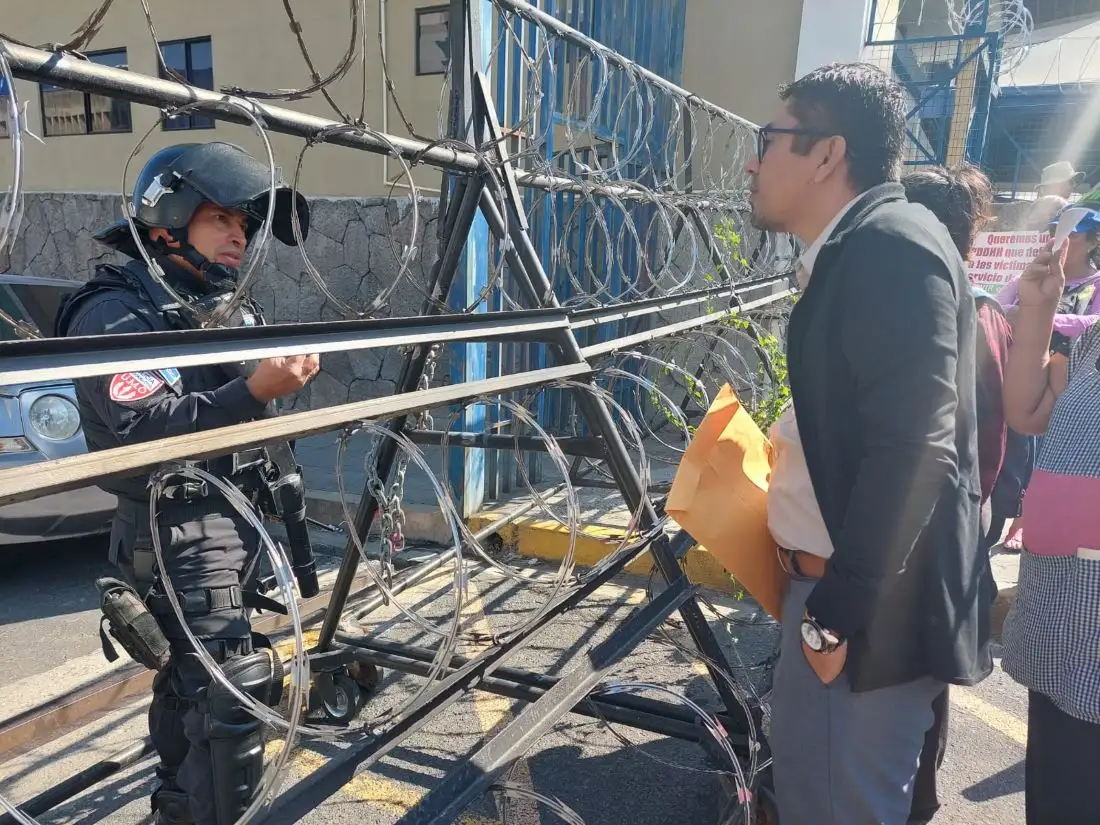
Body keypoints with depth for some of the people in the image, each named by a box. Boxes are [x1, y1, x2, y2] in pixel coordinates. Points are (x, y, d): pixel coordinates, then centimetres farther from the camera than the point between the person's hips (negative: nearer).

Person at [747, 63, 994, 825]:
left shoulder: (893, 243, -17)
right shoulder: (855, 250, 13)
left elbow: (912, 449, -24)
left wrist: (838, 613, -20)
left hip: (868, 608, -10)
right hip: (837, 588, 10)